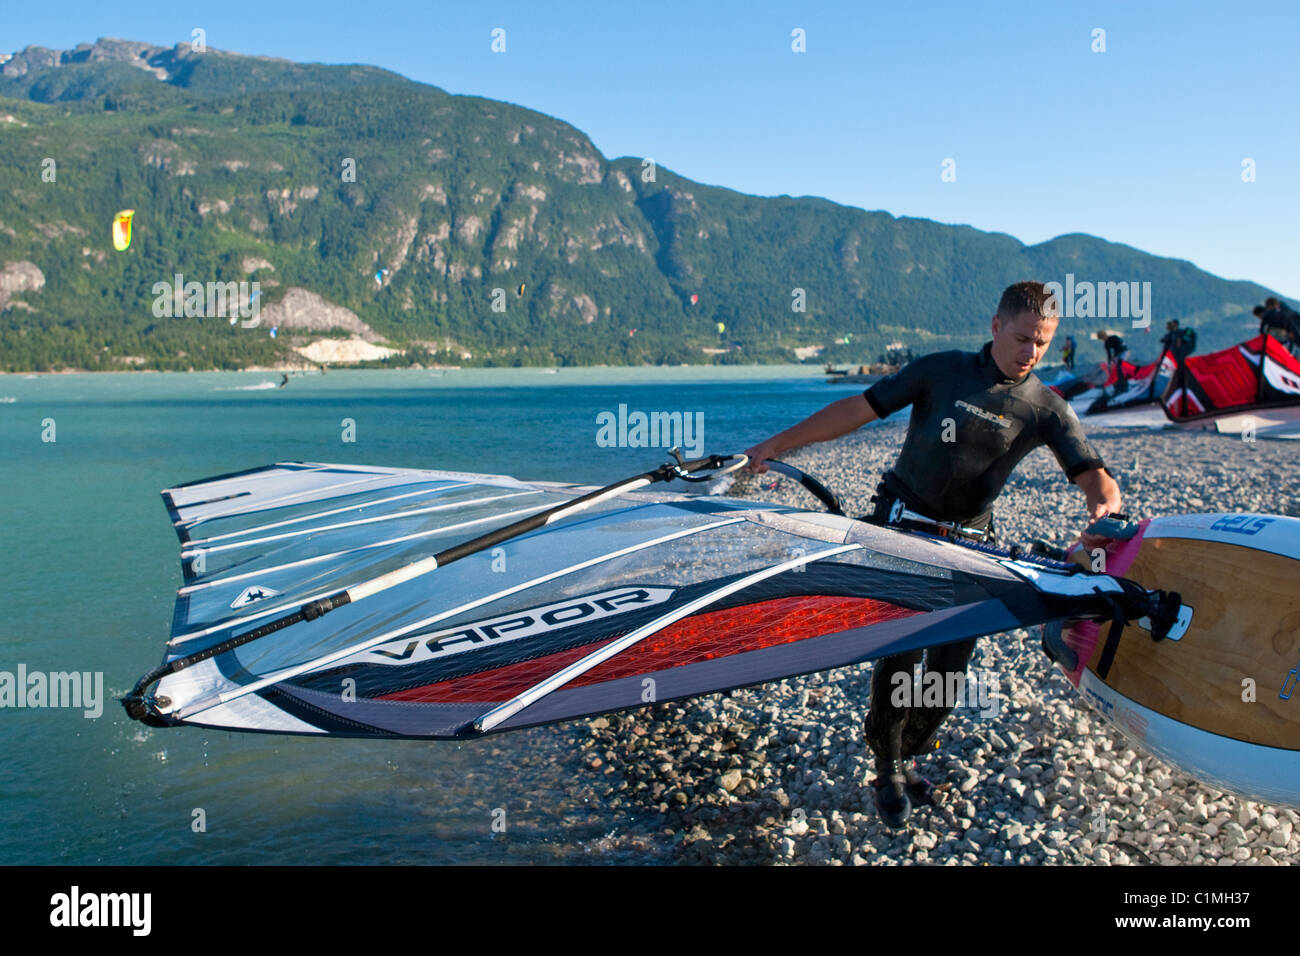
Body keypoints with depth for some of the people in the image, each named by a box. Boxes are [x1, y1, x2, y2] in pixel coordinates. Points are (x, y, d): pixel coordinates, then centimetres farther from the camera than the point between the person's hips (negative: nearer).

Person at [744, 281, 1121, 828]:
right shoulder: (941, 371, -2)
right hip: (902, 525, -2)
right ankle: (887, 770, 11)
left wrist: (1105, 511, -35)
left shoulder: (1047, 409, 1)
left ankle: (906, 756, 26)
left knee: (950, 668, 1)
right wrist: (776, 445, -4)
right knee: (901, 651, -11)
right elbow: (857, 410, -2)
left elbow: (1093, 475, -9)